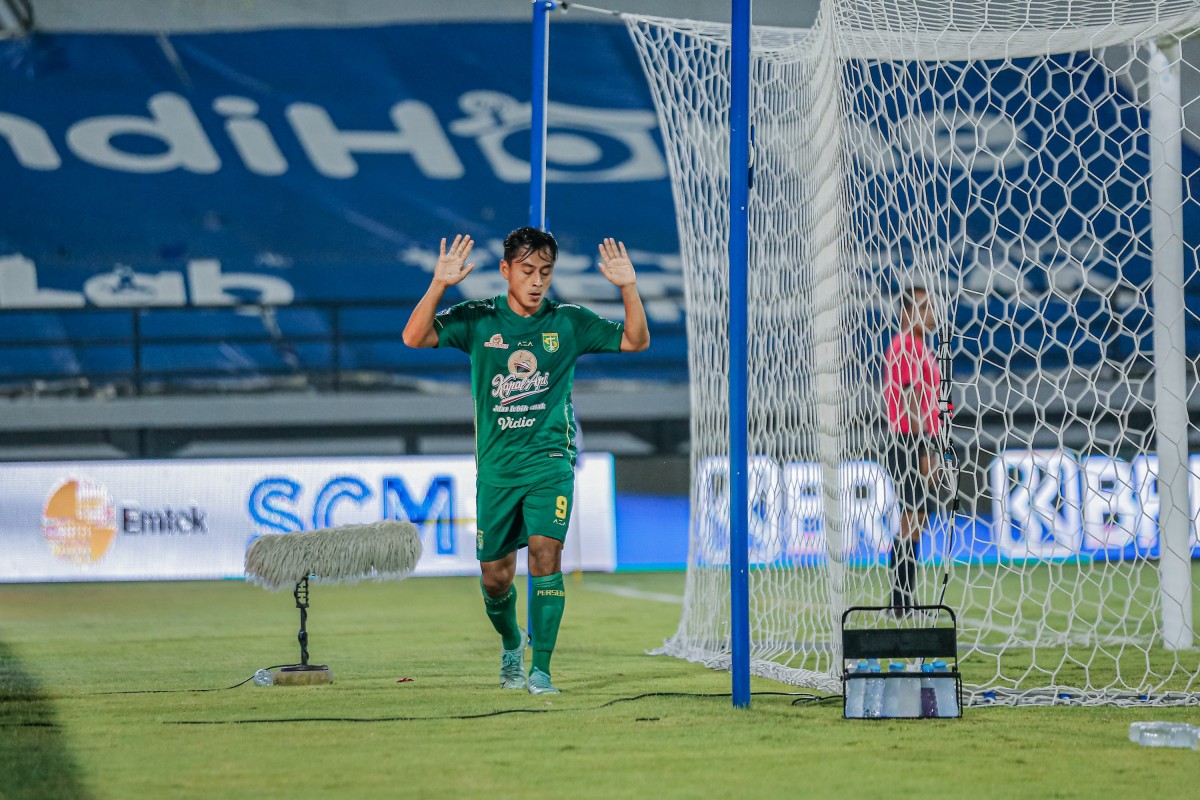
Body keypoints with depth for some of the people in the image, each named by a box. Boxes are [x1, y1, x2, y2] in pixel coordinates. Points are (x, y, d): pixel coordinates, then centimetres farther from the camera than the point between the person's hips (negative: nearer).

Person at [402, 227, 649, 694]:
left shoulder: (568, 322, 2)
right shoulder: (478, 320, 0)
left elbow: (636, 341, 5)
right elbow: (414, 338, -10)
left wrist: (628, 288, -12)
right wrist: (439, 285, -24)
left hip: (550, 462, -1)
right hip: (496, 467, 1)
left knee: (546, 552, -20)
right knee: (495, 579, 6)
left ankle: (541, 669, -17)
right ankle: (511, 644, 38)